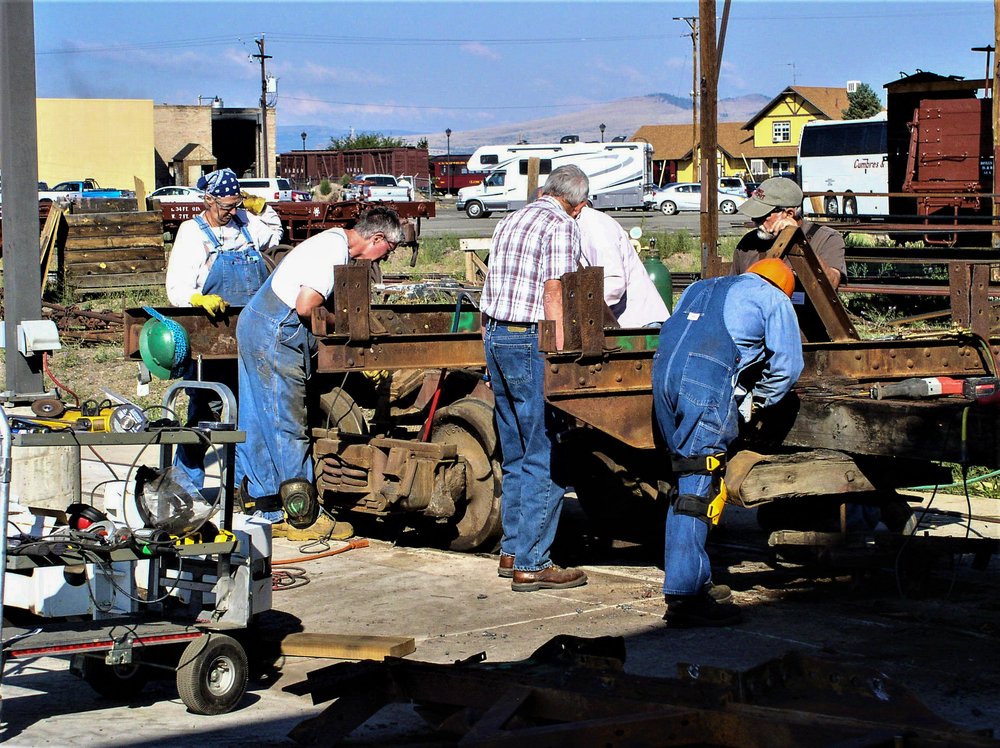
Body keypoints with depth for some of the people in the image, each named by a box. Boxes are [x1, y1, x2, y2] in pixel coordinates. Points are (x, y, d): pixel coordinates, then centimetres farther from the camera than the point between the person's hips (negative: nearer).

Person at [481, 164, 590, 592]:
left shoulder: (509, 223, 19)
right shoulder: (561, 226, -7)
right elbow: (554, 295, -16)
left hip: (495, 337, 9)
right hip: (530, 341, -9)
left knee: (516, 455, 16)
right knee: (547, 459, -5)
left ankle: (512, 551, 21)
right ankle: (530, 564, -6)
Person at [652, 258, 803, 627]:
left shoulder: (700, 288, 34)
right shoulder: (774, 299, 18)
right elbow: (786, 364, 10)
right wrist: (754, 402, 21)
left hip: (663, 372, 6)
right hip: (710, 380, -6)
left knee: (686, 481, 14)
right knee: (697, 486, -10)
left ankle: (694, 580, 15)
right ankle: (684, 596, -17)